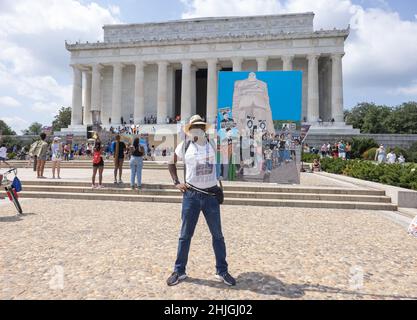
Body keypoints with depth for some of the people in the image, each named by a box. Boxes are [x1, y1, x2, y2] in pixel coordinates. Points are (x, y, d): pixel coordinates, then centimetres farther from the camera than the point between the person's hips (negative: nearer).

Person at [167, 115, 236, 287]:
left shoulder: (212, 145, 4)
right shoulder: (184, 146, -1)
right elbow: (171, 163, 11)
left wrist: (215, 181, 7)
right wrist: (176, 182, 2)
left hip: (211, 195, 2)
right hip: (191, 195, -2)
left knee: (217, 235, 9)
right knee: (185, 235, 7)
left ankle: (222, 271, 23)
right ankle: (179, 271, 22)